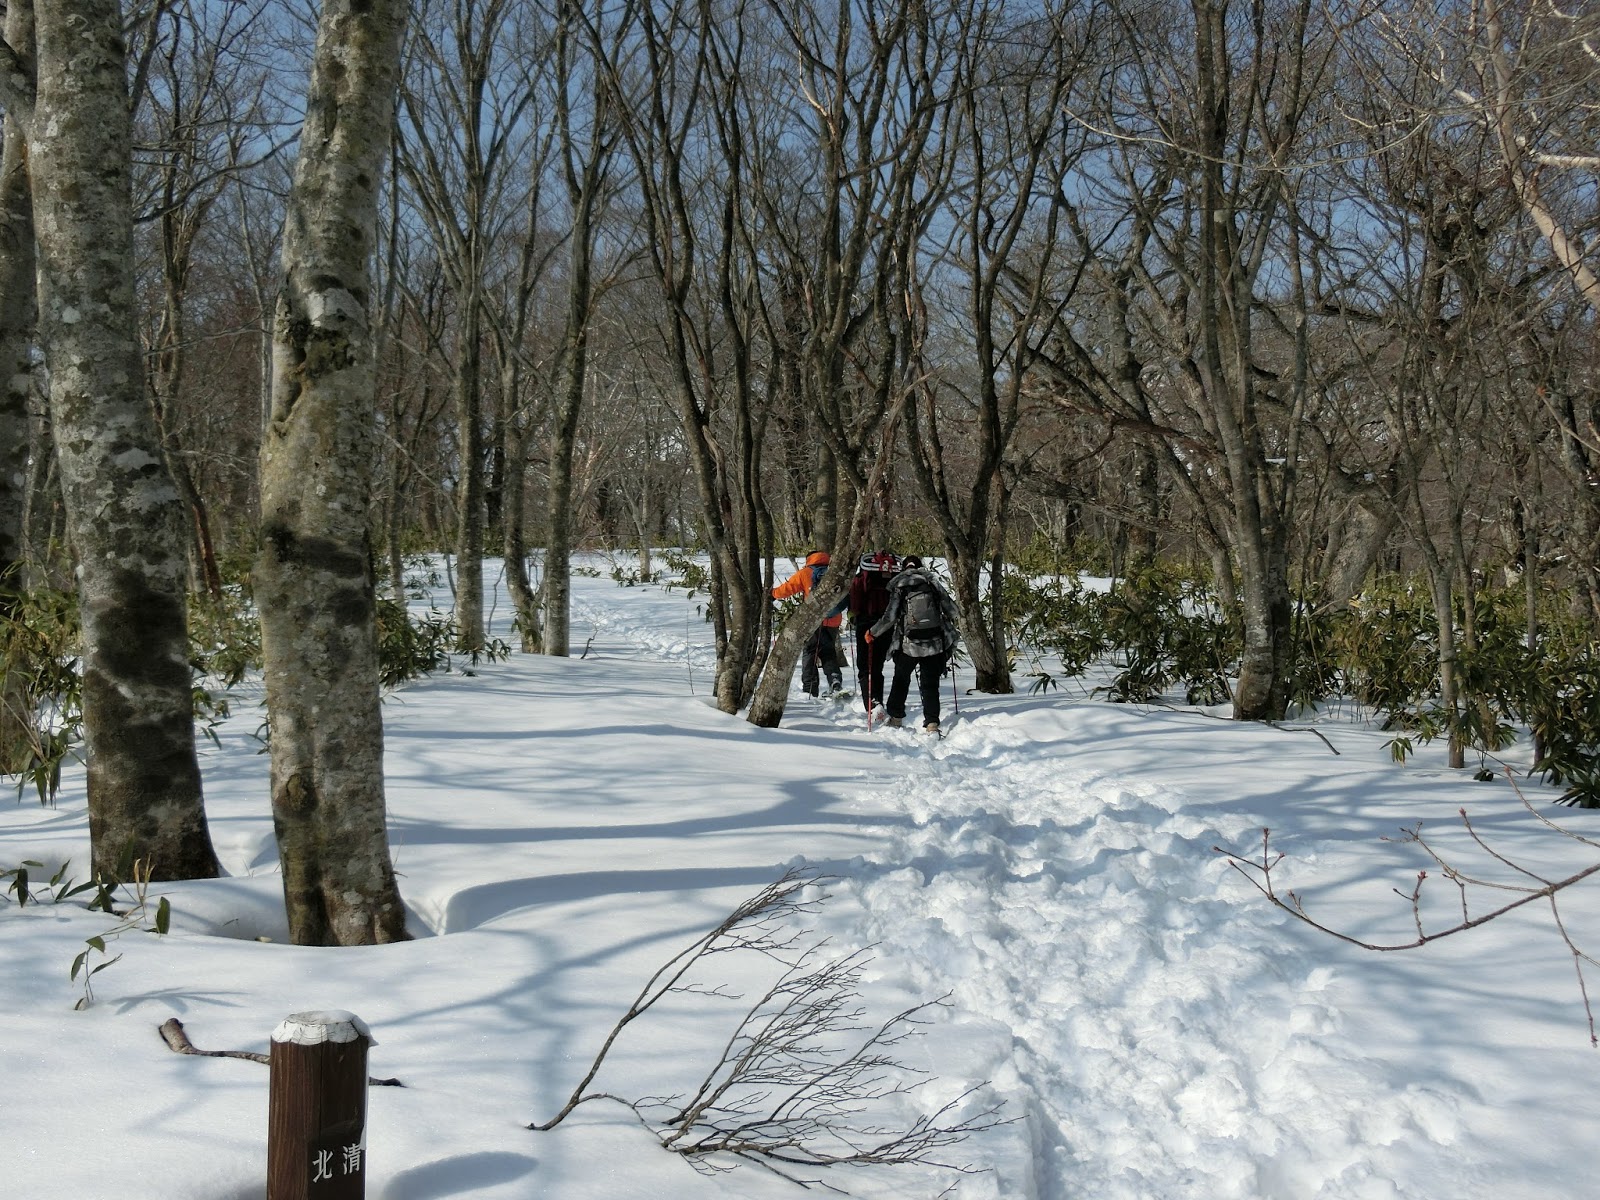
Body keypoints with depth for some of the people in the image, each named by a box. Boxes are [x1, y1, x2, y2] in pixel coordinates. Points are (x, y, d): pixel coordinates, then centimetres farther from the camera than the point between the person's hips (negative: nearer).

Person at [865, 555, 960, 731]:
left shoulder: (899, 586, 0)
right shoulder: (933, 583, 5)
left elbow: (889, 618, -6)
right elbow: (952, 611, 5)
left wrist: (872, 634, 8)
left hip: (908, 644, -1)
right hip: (935, 643, 1)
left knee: (901, 680, 20)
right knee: (930, 684, 6)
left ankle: (895, 718, 24)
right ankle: (932, 723, -6)